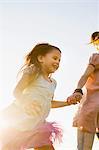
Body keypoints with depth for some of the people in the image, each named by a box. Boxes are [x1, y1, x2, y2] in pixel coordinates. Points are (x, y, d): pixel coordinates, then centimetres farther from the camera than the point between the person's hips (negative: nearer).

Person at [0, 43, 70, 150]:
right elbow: (17, 92, -13)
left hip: (36, 124, 8)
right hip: (19, 120, -8)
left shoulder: (53, 83, 14)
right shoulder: (33, 71, -9)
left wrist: (67, 102, 19)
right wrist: (27, 103, -29)